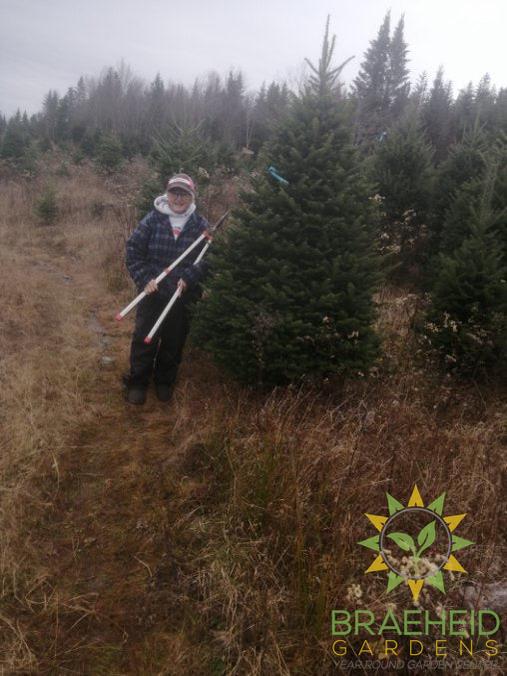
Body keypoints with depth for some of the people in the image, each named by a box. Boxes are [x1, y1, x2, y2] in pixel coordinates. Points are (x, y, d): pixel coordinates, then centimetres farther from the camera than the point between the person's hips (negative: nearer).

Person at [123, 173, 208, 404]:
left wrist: (189, 278, -18)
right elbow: (133, 250, -4)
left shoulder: (200, 225, -4)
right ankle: (137, 382, 27)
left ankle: (165, 381, 37)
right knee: (144, 338, 8)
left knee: (174, 341, 15)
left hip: (183, 295, 1)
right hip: (153, 291, -1)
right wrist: (144, 278, -15)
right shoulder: (152, 219, -6)